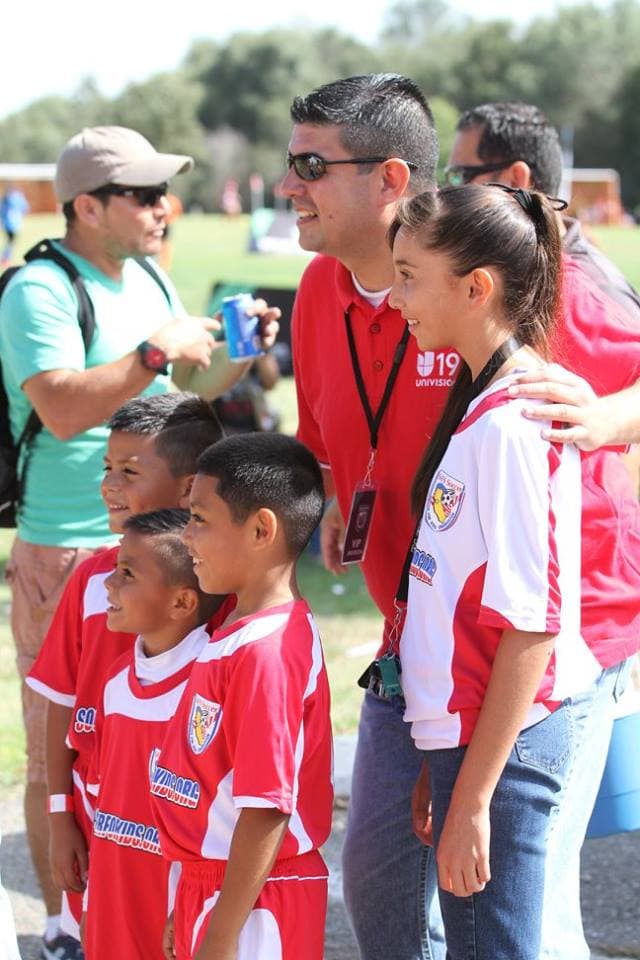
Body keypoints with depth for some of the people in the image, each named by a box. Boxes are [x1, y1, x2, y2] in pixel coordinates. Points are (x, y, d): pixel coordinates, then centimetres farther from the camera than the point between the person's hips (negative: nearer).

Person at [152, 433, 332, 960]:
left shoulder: (266, 652, -21)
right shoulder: (241, 630, 8)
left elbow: (268, 809, -23)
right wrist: (192, 909, 19)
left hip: (254, 903, -9)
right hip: (211, 884, 9)